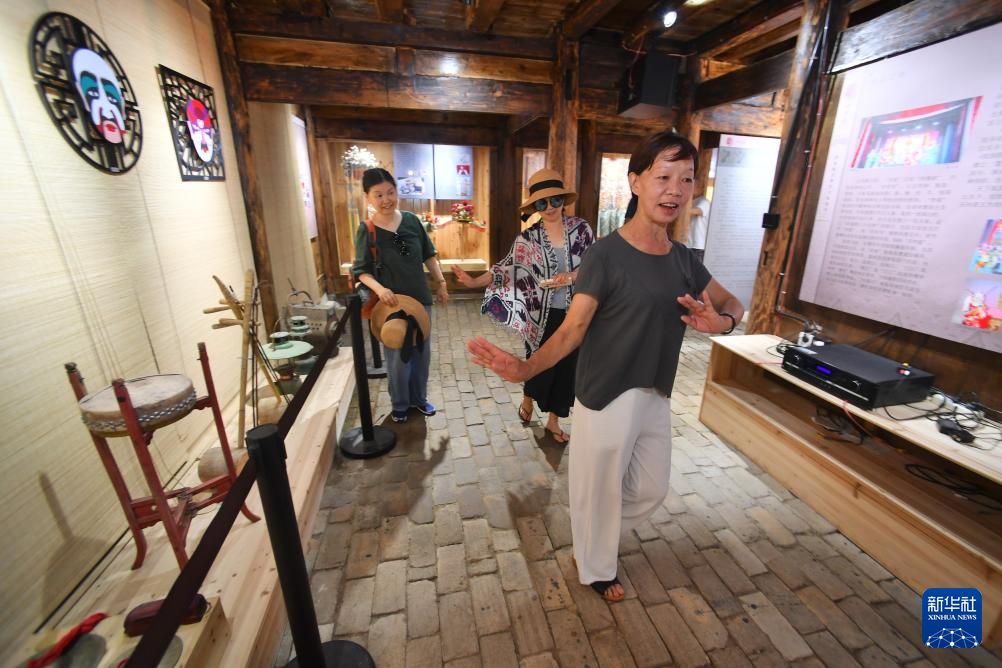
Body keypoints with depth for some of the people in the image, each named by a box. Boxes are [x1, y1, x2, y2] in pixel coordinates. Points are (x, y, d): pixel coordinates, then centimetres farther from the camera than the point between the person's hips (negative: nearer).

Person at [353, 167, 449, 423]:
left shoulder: (412, 221, -2)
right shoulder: (366, 231, -10)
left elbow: (429, 255, 8)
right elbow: (361, 271, -8)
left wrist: (441, 283, 5)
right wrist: (379, 288, -25)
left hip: (420, 298, 4)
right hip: (391, 303, -3)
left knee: (422, 352, 15)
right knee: (397, 357, 7)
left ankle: (419, 398, 37)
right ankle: (399, 404, 31)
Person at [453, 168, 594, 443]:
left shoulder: (581, 228, -1)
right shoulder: (528, 238, -4)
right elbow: (507, 268, -6)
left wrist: (571, 277, -20)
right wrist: (474, 281, -17)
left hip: (574, 314, 2)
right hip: (542, 315, -2)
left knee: (567, 367, 10)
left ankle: (553, 421, 30)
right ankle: (527, 399, 44)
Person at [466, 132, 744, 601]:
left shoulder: (684, 260, 4)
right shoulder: (606, 255, -16)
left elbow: (734, 305, 15)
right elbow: (572, 330, -20)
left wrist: (721, 322, -10)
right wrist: (526, 368, -37)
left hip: (656, 399, 7)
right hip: (606, 399, -7)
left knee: (651, 491, 24)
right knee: (600, 490, 14)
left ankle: (594, 539, 54)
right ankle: (596, 569, 46)